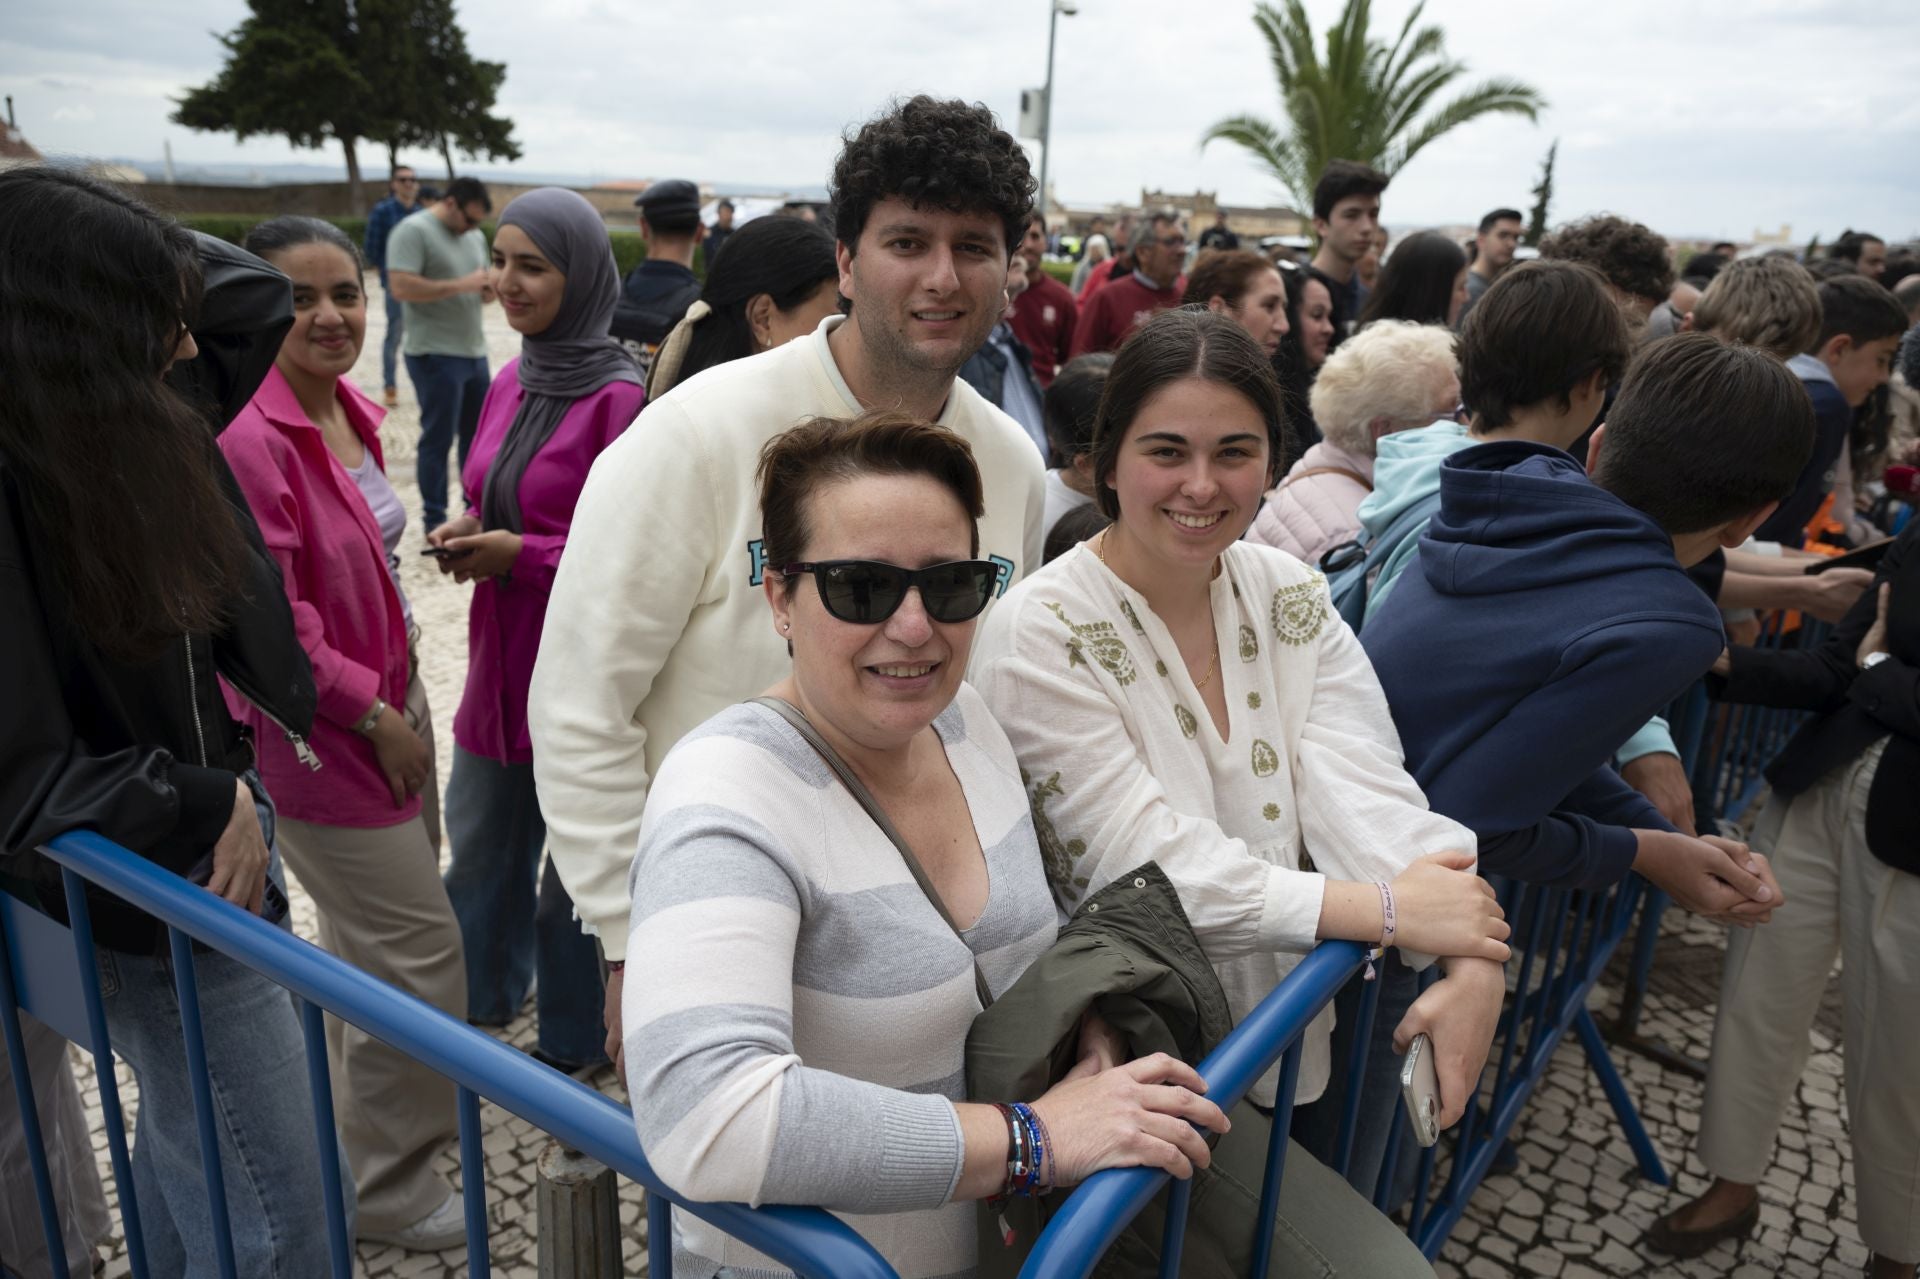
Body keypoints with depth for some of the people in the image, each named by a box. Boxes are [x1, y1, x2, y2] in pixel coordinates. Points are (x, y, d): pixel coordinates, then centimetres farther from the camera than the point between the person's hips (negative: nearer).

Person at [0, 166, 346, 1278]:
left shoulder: (144, 437, -2)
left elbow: (258, 296, 14)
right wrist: (210, 806, -17)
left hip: (198, 843, 9)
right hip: (154, 901, -8)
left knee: (184, 1156, 30)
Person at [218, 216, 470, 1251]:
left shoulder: (351, 412, 5)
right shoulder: (247, 437, -22)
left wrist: (399, 698, 13)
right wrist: (373, 715, -15)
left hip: (390, 701, 9)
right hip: (323, 734, -9)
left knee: (373, 936, 23)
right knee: (419, 954, 1)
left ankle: (355, 1106, 47)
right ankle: (389, 1186, 23)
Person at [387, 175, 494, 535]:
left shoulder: (475, 237, 15)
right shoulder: (413, 231, -9)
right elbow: (401, 287, -20)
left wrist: (487, 290, 0)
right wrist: (461, 285, -20)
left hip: (475, 352, 8)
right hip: (436, 355, -8)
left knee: (477, 435, 13)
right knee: (438, 439, -3)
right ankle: (435, 519, 5)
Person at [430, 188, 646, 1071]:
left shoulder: (619, 400, -18)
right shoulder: (511, 385, 7)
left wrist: (519, 555, -20)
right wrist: (471, 530, 0)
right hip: (501, 657, 8)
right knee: (480, 840, 23)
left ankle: (573, 1040, 33)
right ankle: (483, 994, 48)